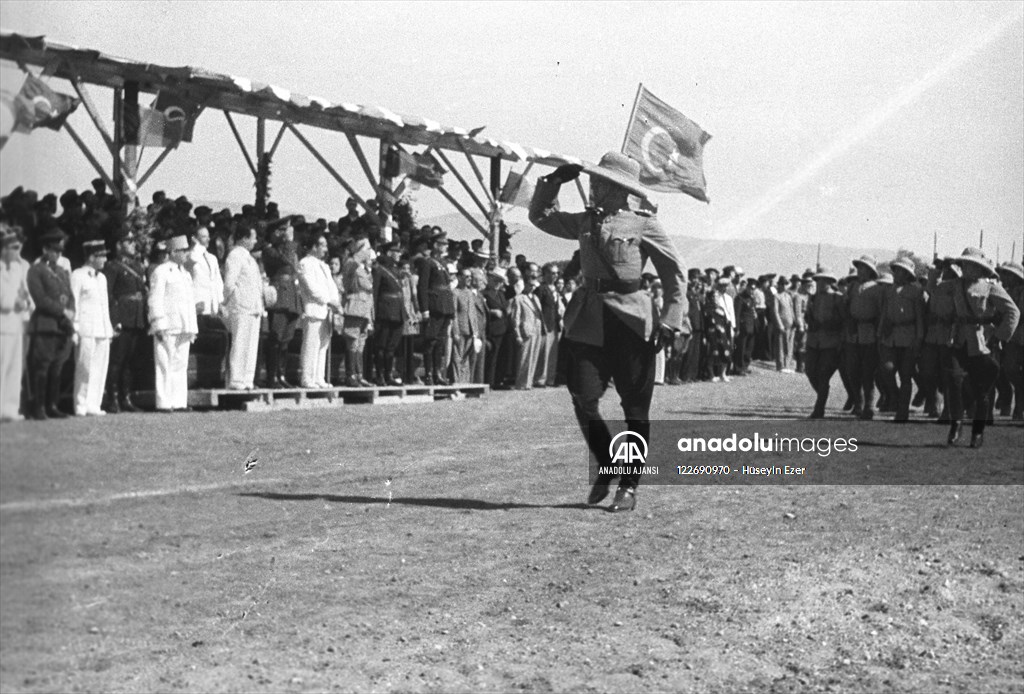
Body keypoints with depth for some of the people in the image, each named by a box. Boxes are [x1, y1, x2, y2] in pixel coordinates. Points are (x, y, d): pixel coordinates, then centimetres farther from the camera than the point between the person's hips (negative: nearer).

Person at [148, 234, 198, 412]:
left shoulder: (185, 274, 20)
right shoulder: (161, 272, -5)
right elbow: (155, 300, -11)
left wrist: (193, 328, 20)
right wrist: (159, 326, -17)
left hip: (184, 328, 8)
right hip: (167, 328, -8)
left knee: (181, 365, 7)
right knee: (165, 365, -6)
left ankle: (179, 402, 10)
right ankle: (163, 403, -5)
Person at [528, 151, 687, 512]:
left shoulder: (644, 225, -2)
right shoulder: (585, 221, 12)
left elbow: (674, 272, -1)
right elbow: (540, 215, 24)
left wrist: (670, 320, -9)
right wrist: (555, 181, 10)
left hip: (631, 323, -4)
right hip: (588, 321, 4)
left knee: (636, 409, 2)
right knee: (583, 401, -3)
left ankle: (629, 486, 13)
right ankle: (607, 467, 21)